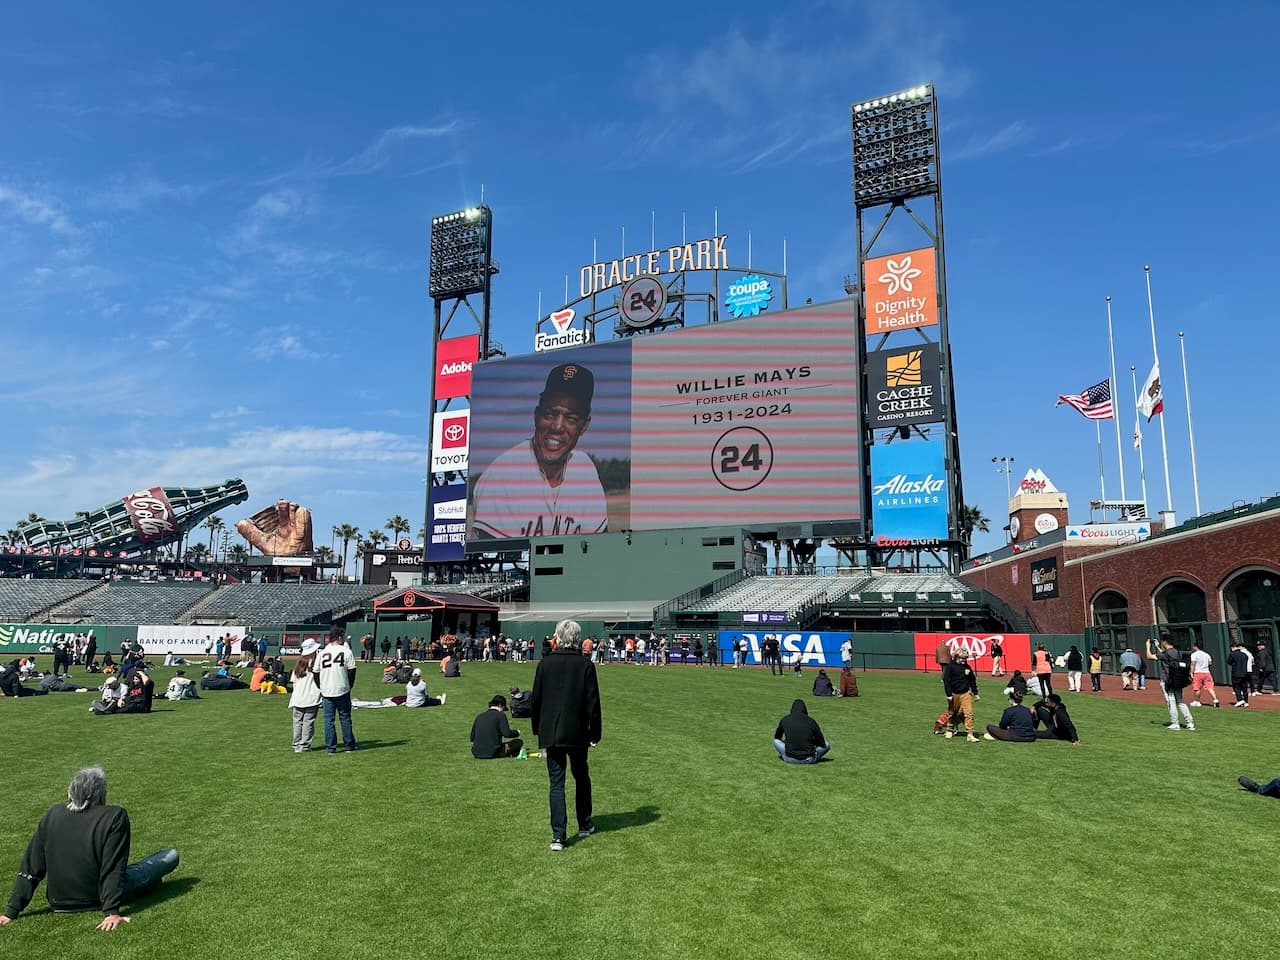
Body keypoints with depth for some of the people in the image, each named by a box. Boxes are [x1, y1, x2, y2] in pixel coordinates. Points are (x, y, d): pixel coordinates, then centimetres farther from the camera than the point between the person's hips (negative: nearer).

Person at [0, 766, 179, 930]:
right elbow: (113, 868, -23)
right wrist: (112, 912, -21)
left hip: (59, 903, 5)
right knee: (171, 856, 7)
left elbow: (31, 867, -2)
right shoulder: (115, 817, -20)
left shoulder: (53, 814, -6)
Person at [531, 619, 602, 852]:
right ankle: (585, 825, 30)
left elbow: (536, 699, 1)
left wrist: (537, 728, 13)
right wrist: (595, 732, 3)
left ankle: (558, 836, -1)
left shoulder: (545, 664, -5)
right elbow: (593, 702, -5)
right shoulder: (585, 665, -7)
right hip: (577, 733, 0)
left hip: (550, 734, 0)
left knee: (556, 782, 4)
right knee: (581, 778, 19)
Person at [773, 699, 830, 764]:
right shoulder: (811, 721, -2)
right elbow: (821, 743, 3)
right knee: (826, 745, 21)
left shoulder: (785, 720, 2)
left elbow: (777, 737, 19)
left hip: (790, 759, 2)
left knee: (776, 741, 27)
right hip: (809, 760, -2)